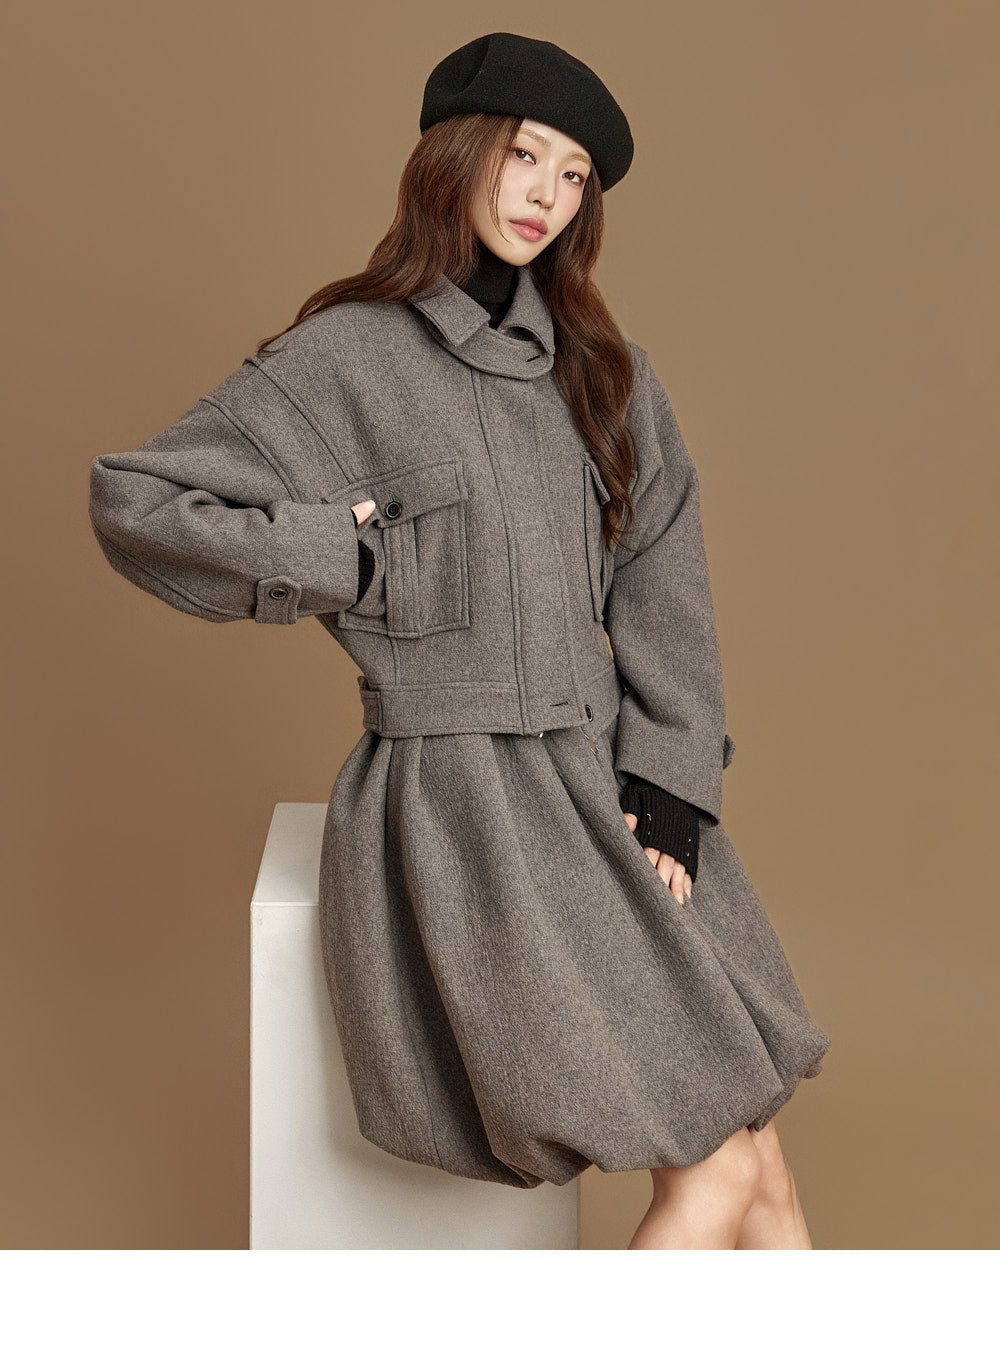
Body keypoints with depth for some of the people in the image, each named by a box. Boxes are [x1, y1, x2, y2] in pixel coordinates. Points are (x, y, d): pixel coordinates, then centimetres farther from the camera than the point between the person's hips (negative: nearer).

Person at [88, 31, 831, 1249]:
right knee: (714, 1164, -9)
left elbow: (661, 577, 7)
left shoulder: (599, 361, 11)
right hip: (459, 808, -5)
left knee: (763, 1165, 0)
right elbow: (134, 499, -4)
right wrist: (350, 563, -8)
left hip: (604, 784, 6)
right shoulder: (348, 357, -4)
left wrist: (670, 782, -3)